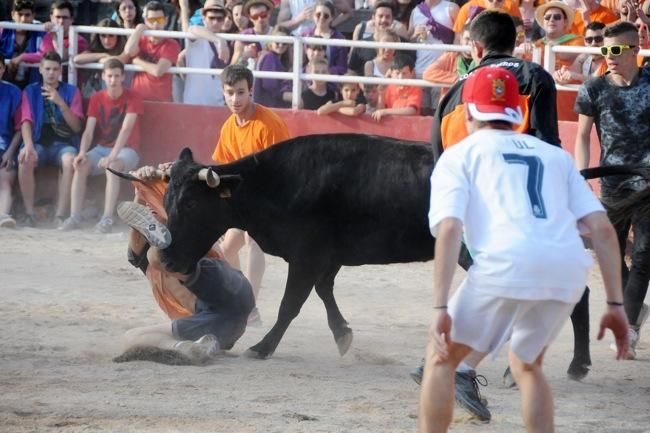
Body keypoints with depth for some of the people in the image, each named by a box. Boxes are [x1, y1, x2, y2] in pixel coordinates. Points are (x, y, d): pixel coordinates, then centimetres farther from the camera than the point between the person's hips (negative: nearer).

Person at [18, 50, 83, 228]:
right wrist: (28, 145, -21)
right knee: (25, 160, -34)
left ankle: (59, 215, -33)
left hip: (63, 143, 0)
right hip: (39, 142, 0)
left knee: (69, 160, -36)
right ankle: (29, 213, -26)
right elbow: (26, 122, -1)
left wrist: (61, 103, -14)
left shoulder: (71, 92, 10)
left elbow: (76, 127, 1)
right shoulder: (30, 92, 12)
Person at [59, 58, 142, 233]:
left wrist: (112, 156, -36)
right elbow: (88, 131, -4)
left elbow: (126, 129, -23)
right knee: (80, 166, -26)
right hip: (101, 148, 4)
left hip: (125, 150, -4)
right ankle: (74, 217, -29)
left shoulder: (132, 98, -10)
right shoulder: (96, 99, 4)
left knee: (112, 167, -37)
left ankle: (107, 219, -39)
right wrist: (82, 153, -24)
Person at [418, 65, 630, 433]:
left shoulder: (459, 155, 19)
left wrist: (440, 307, -6)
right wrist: (616, 304, 16)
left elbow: (449, 229, 0)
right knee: (527, 363, 28)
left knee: (441, 355, 17)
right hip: (569, 272, 4)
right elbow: (603, 228, 17)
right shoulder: (556, 155, 30)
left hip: (507, 264, -4)